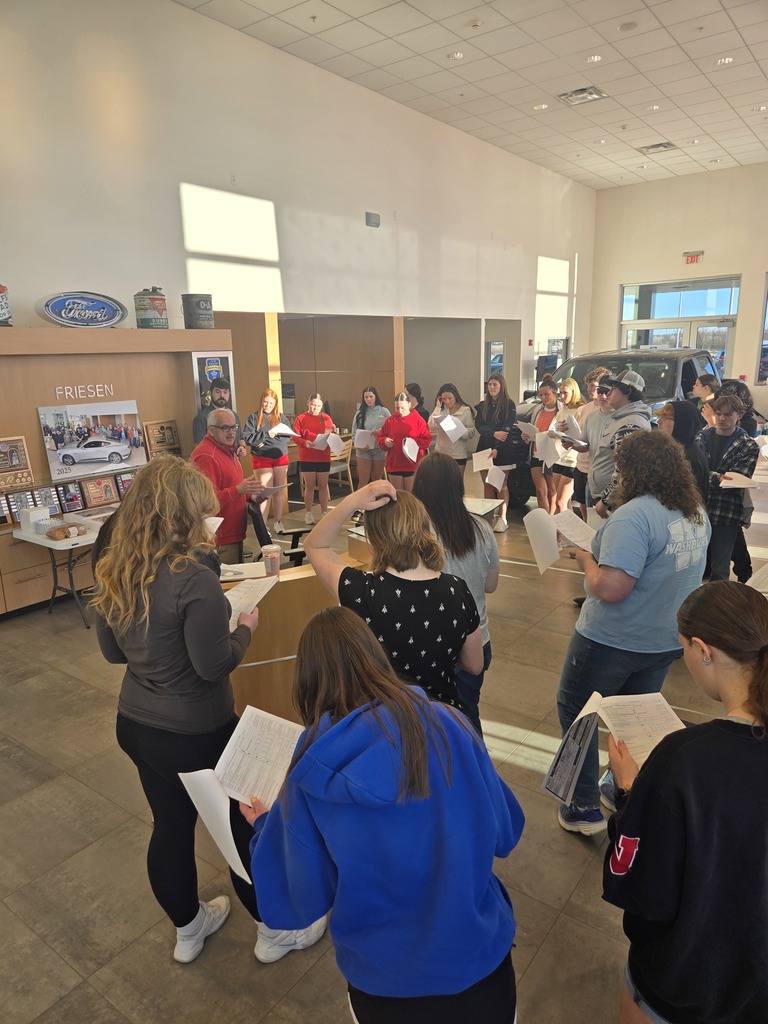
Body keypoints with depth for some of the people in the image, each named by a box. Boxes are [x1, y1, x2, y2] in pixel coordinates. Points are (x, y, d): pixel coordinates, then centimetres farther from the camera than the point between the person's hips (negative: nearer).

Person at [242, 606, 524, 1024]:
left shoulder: (311, 773, -18)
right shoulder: (447, 726, -16)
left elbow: (299, 902, -6)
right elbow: (505, 834, -3)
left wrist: (265, 826, 10)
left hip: (385, 981, 0)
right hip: (481, 956, 0)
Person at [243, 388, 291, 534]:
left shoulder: (281, 417, 9)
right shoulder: (253, 418, 0)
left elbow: (288, 436, 0)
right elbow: (247, 438, -10)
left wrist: (265, 441, -13)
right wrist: (267, 434, -19)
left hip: (281, 458, 4)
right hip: (262, 459, -3)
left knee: (279, 491, 9)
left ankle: (278, 522, 20)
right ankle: (262, 525, 1)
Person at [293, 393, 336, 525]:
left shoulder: (326, 418, 5)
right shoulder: (301, 418, -2)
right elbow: (295, 436, -7)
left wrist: (329, 435, -18)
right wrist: (304, 443, -25)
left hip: (324, 458, 2)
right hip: (307, 458, -2)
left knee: (323, 486, 8)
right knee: (309, 486, 6)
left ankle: (324, 513, 17)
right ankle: (308, 513, 16)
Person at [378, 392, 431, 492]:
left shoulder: (418, 420, -3)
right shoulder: (389, 421, 7)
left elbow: (427, 441, -4)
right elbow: (380, 438, 14)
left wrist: (414, 442, -19)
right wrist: (385, 441, -7)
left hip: (413, 466, -3)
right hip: (394, 465, 3)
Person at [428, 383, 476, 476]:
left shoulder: (466, 411, -3)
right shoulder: (441, 410, 5)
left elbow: (472, 432, -7)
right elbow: (432, 426, -9)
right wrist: (438, 408, -9)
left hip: (458, 455, -2)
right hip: (440, 454, 2)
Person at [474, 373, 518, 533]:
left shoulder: (509, 405, -2)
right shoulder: (482, 406, 12)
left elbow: (507, 429, -11)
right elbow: (478, 425, -1)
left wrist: (497, 448, -22)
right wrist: (494, 433, -19)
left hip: (502, 451, -4)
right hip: (484, 448, 4)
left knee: (501, 486, -1)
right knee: (487, 485, 6)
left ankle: (502, 519, 3)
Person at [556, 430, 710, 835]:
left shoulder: (634, 516, -28)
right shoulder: (697, 513, 1)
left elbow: (610, 588, -33)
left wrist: (586, 559, -14)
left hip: (612, 641, -8)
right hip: (665, 639, 8)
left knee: (574, 712, 12)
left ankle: (583, 808, 20)